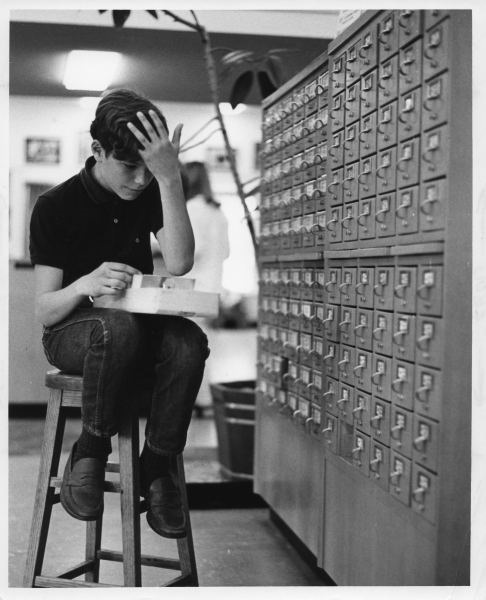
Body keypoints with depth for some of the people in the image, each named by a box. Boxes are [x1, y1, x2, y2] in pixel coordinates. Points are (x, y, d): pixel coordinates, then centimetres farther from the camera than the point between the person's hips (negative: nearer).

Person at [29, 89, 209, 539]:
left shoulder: (151, 194, 2)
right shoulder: (56, 206, -8)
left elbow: (179, 263, -17)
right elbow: (44, 311, -11)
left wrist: (169, 177, -23)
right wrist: (85, 285, -34)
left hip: (141, 330, 4)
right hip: (72, 333, -3)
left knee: (189, 340, -32)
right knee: (119, 326, -39)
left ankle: (157, 466, -17)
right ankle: (90, 450, -19)